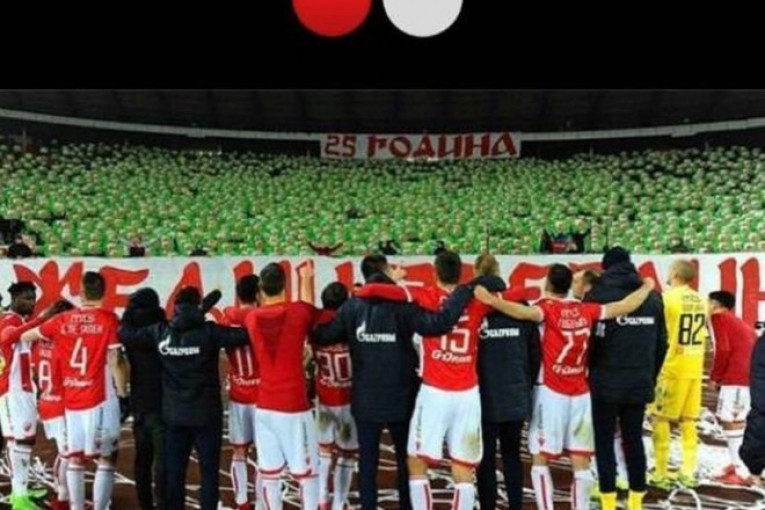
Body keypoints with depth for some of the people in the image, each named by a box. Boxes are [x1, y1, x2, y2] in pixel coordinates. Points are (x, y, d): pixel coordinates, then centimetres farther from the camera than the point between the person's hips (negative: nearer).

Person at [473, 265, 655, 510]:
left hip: (551, 393, -4)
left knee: (540, 458, 5)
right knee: (581, 461, 8)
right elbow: (626, 306, 11)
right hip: (580, 394, 4)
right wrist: (647, 287, 28)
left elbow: (525, 312, -31)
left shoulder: (548, 308, -9)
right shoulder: (586, 310, 3)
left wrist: (492, 301, -42)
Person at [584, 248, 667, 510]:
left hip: (606, 382, -4)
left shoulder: (598, 295, -8)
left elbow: (588, 340, -9)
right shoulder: (652, 297, 8)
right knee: (634, 439, 13)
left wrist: (589, 373, 3)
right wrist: (651, 377, 19)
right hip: (640, 383, 4)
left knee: (605, 441, 5)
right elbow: (661, 343, 11)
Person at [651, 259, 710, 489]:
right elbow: (702, 338, 15)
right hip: (694, 369, 6)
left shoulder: (667, 298, -11)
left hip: (671, 368, -6)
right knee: (688, 421, 13)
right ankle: (688, 473, 17)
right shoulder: (700, 301, 8)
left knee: (660, 419, 3)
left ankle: (661, 475, 4)